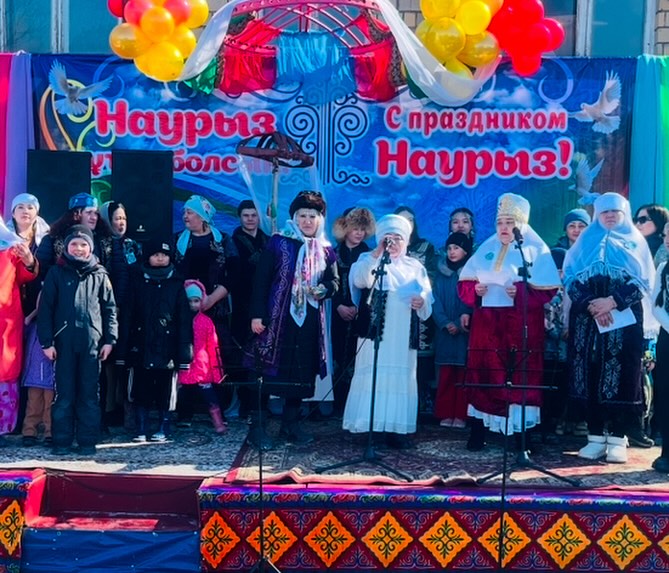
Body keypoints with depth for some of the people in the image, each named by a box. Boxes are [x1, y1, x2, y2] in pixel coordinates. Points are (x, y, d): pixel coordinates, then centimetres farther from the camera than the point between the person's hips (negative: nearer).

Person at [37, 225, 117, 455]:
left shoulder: (100, 274, 7)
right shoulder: (56, 273, 5)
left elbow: (110, 309, 8)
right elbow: (46, 308, 2)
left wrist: (110, 339, 0)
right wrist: (46, 341, -4)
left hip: (92, 342, 1)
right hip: (64, 342, 0)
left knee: (89, 394, 5)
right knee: (64, 394, 4)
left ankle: (88, 441, 12)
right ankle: (61, 441, 11)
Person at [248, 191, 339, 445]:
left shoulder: (325, 250, 8)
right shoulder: (278, 243, -3)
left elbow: (334, 281, 10)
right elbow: (261, 279, -6)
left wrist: (323, 289, -14)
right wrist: (257, 314, -11)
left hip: (310, 321, 4)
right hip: (277, 316, -4)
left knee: (301, 372, 8)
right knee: (269, 369, -2)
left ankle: (291, 422, 21)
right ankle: (256, 423, 6)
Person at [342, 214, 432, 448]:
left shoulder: (415, 267, 19)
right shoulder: (371, 260, 8)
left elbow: (427, 297, 13)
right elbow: (358, 279, -14)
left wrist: (422, 301, -10)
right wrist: (376, 254, -26)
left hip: (404, 336, 3)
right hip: (376, 330, -3)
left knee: (401, 376, 1)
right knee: (374, 374, -9)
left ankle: (398, 428, 5)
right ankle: (373, 425, -6)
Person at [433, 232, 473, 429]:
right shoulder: (441, 274, 10)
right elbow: (436, 302, 4)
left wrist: (465, 318, -17)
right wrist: (445, 323, -11)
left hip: (465, 331, -3)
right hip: (445, 332, 3)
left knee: (463, 375, -1)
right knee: (446, 375, 2)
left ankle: (461, 415, 3)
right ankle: (445, 414, 6)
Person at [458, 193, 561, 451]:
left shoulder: (537, 250, 2)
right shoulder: (486, 249, 14)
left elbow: (547, 290, -6)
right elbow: (463, 284, 13)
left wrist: (520, 292, -19)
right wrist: (475, 289, -7)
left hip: (522, 325, -3)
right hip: (486, 323, 3)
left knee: (521, 376, -4)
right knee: (483, 374, 1)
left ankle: (520, 432, 4)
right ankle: (478, 431, 8)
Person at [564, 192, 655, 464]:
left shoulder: (635, 243, 12)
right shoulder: (585, 243, 16)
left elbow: (644, 282, 1)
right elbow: (570, 279, 5)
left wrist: (613, 301, -13)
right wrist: (590, 304, -12)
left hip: (624, 319, -1)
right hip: (587, 318, 2)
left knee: (621, 377, -7)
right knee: (590, 376, -2)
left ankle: (617, 439, -3)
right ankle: (596, 438, 3)